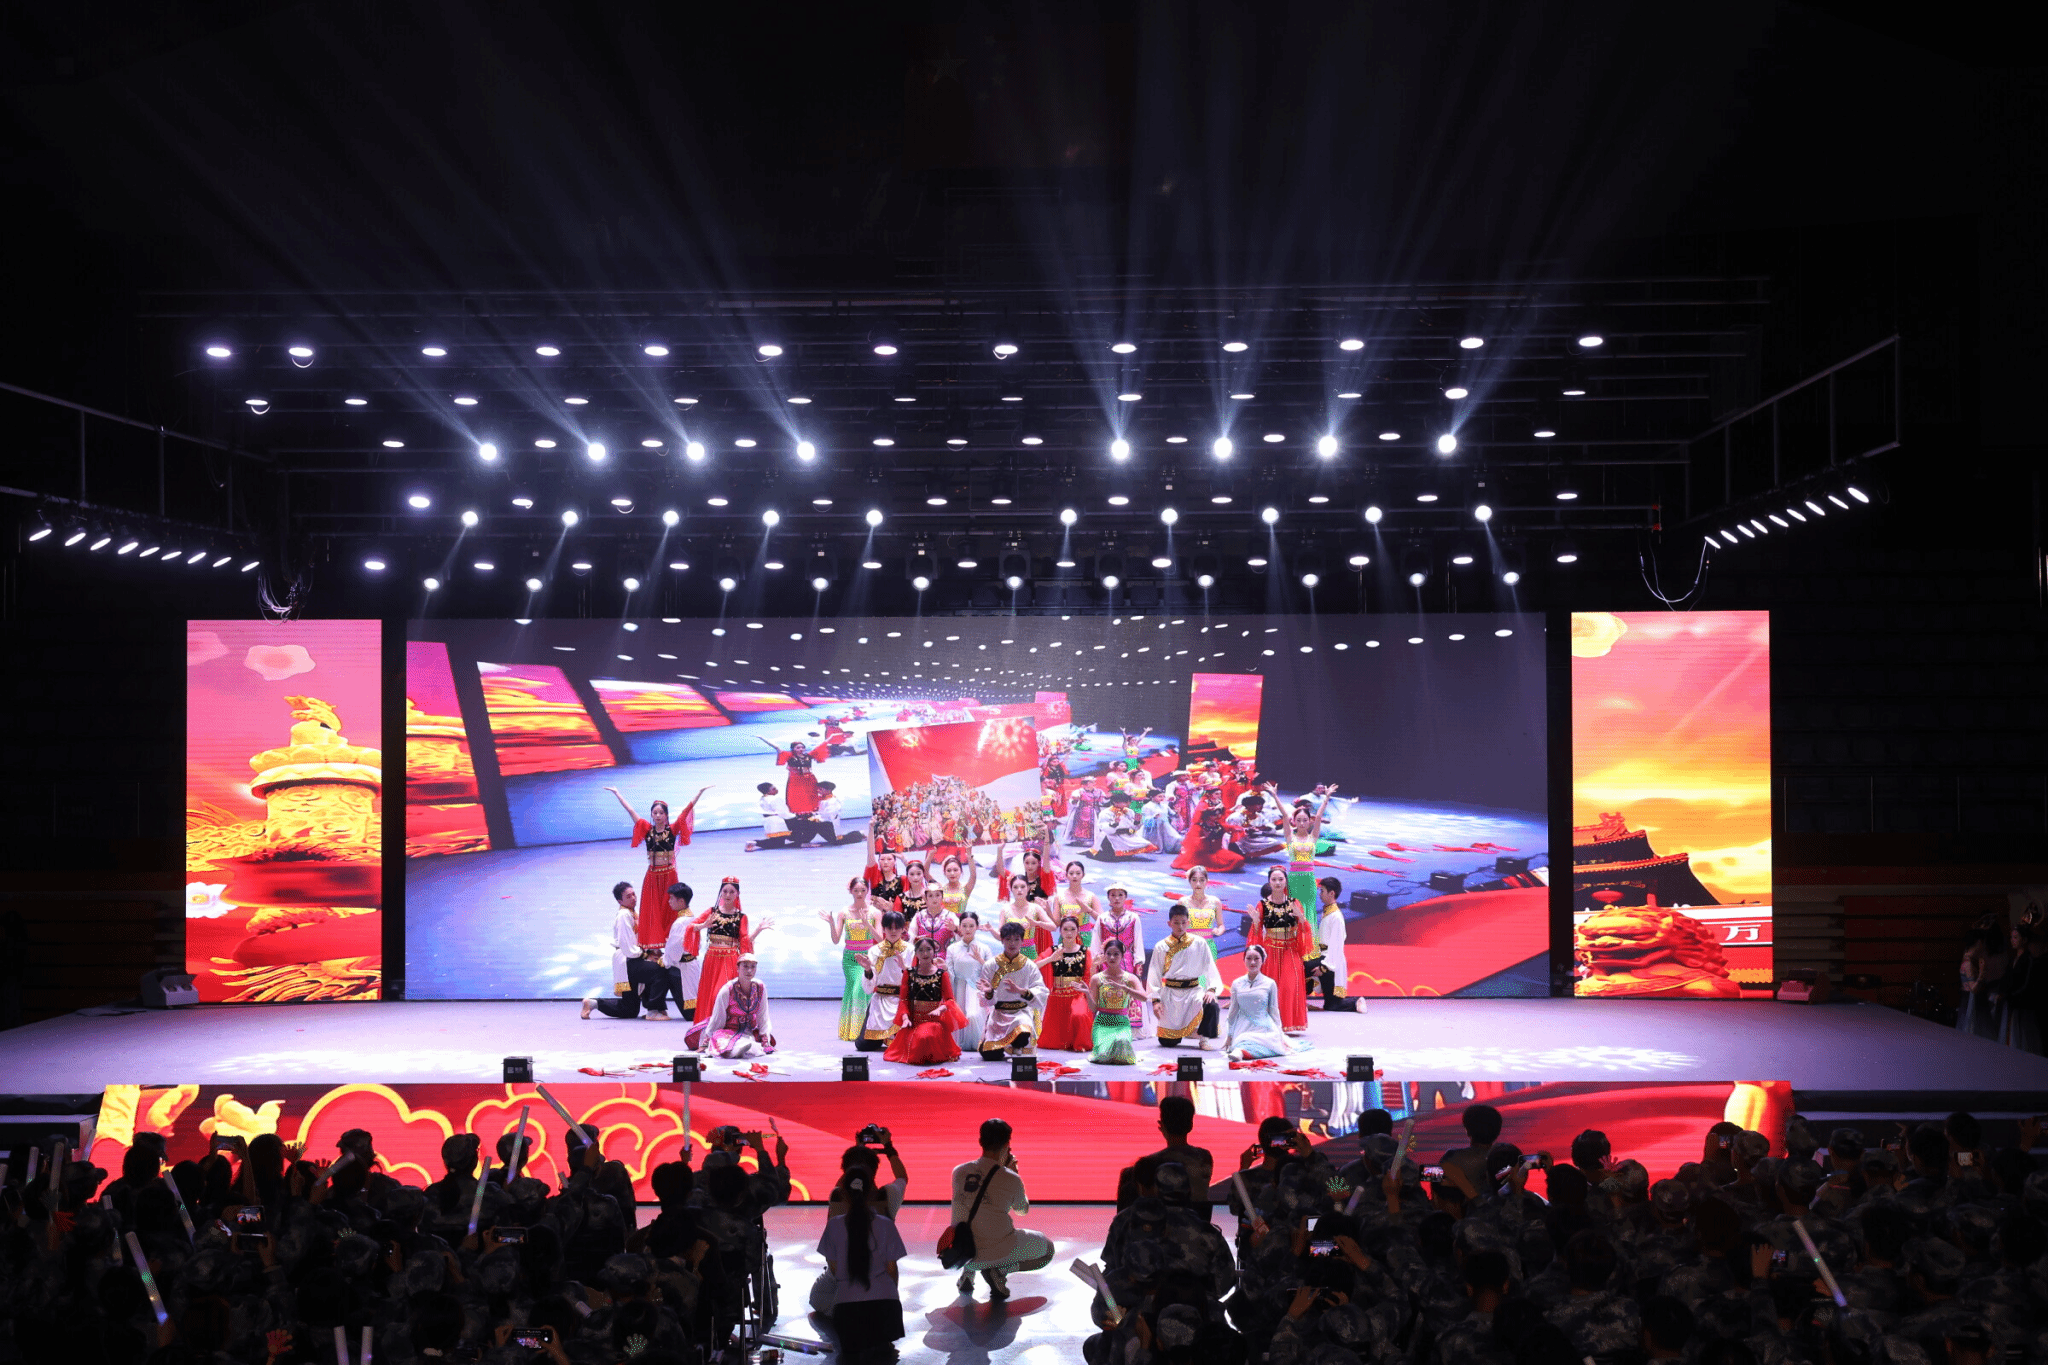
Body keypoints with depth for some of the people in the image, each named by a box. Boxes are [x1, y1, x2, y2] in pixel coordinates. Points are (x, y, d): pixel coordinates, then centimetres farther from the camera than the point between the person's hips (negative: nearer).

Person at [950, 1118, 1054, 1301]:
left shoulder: (959, 1171, -2)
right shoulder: (1011, 1179, -11)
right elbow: (1023, 1210, 10)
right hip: (998, 1251, -5)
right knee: (1047, 1248, 20)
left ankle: (968, 1271, 13)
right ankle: (1000, 1269, -3)